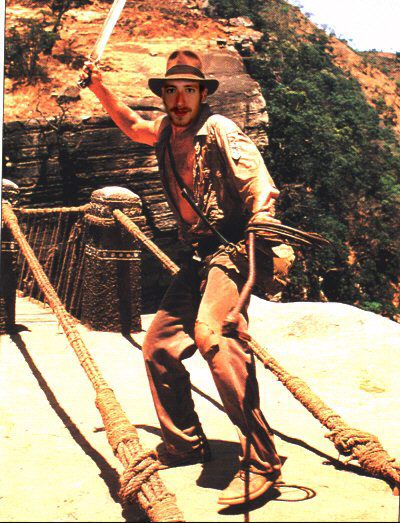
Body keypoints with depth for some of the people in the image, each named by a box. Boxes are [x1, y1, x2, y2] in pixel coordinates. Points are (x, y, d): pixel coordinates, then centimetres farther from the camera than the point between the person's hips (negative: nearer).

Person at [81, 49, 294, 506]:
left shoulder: (218, 130, -9)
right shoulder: (166, 131, 14)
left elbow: (259, 184, -18)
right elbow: (131, 125, 36)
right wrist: (99, 88, 28)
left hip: (232, 249, -9)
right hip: (197, 256, 9)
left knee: (211, 334, -32)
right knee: (158, 344, 10)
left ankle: (261, 462, -28)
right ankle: (185, 444, 27)